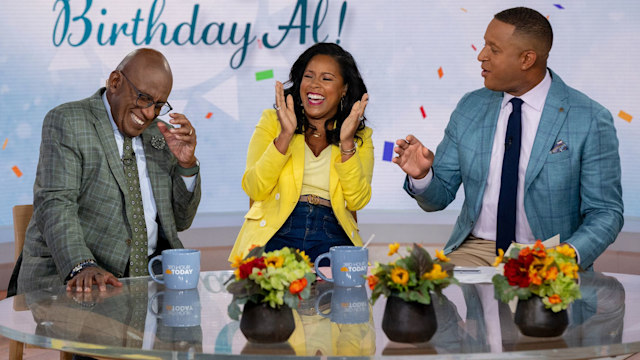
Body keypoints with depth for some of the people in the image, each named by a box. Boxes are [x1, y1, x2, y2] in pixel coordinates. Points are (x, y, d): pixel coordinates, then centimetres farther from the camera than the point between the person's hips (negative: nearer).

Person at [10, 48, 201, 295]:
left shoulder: (159, 136, 15)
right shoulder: (66, 122, -3)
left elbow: (180, 221, 17)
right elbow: (54, 205, -16)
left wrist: (187, 164, 0)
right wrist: (82, 267, -32)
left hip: (147, 279, 5)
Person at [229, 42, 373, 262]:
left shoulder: (361, 137, 16)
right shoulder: (272, 121, 13)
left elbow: (357, 201, 1)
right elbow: (255, 190, -1)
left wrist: (346, 142, -9)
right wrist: (285, 135, -11)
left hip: (331, 240, 0)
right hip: (274, 236, 0)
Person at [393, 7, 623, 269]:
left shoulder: (591, 120, -6)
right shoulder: (470, 108, 8)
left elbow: (606, 213, -4)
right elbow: (440, 196, 12)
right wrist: (421, 176, -12)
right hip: (476, 251, 3)